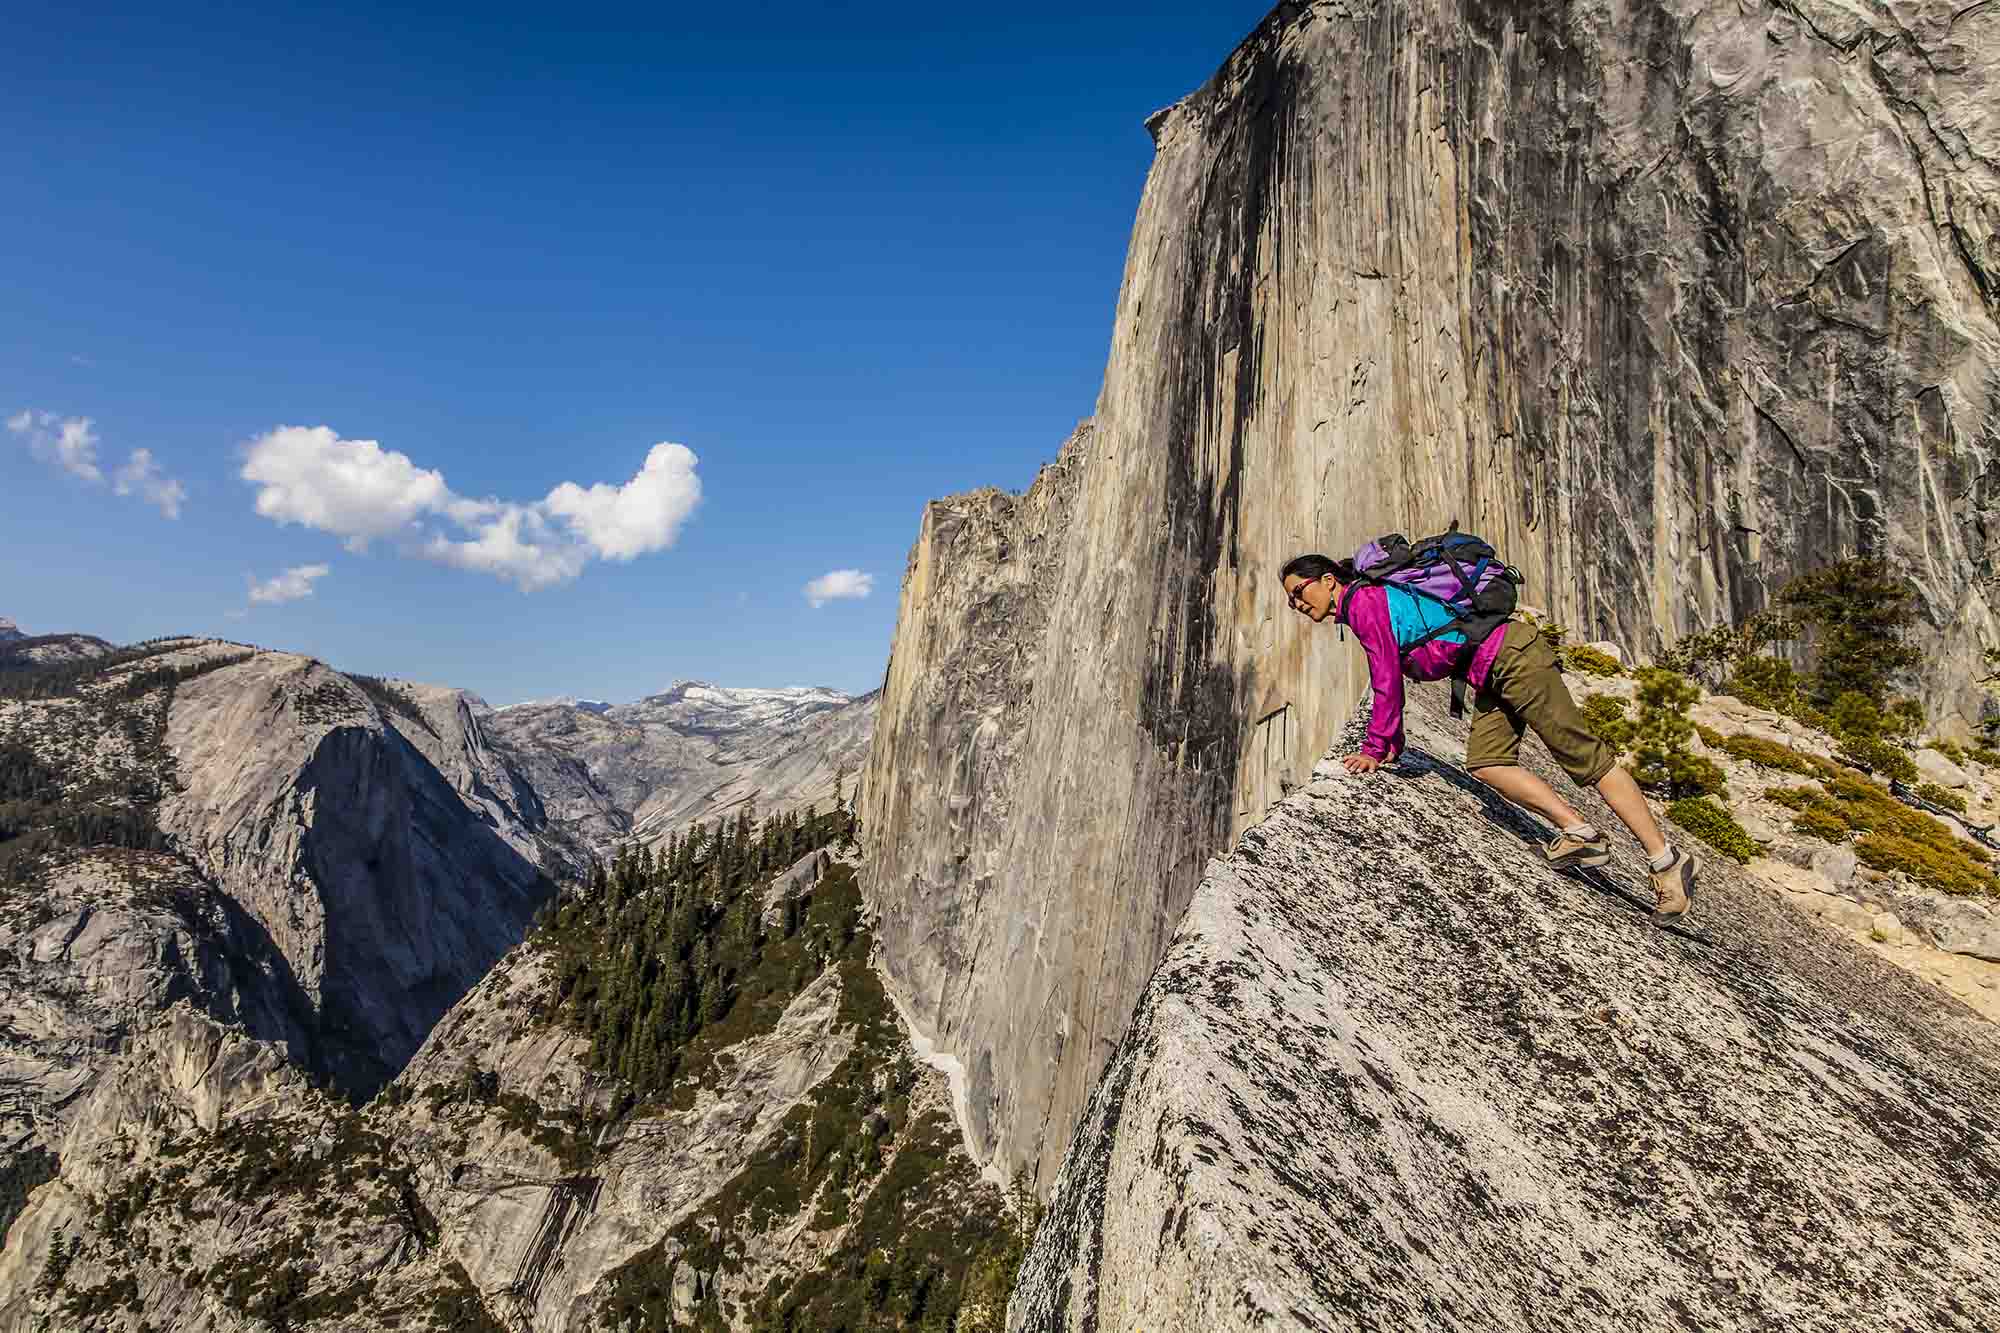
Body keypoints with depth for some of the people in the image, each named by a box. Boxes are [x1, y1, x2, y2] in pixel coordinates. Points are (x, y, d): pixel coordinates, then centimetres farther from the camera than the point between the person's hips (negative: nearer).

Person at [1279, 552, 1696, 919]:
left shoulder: (1363, 600, -12)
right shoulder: (1370, 603, 17)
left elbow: (1388, 682, -13)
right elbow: (1389, 679, 24)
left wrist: (1374, 749, -6)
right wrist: (1392, 746, 24)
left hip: (1511, 654, -9)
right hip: (1494, 674, 9)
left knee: (1584, 755, -6)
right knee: (1486, 764, -3)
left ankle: (1666, 859, 0)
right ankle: (1580, 833, -5)